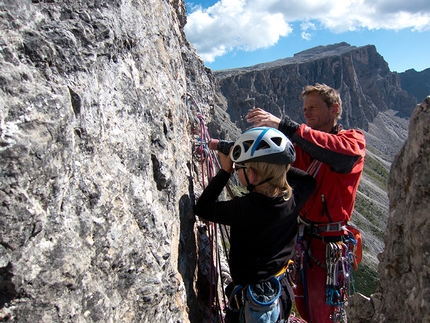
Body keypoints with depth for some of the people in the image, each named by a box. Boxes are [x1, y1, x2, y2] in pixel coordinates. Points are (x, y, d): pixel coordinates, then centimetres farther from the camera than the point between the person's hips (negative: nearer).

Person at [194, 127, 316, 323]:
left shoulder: (244, 209, -33)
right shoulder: (294, 198, -18)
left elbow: (201, 207, -16)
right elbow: (309, 179, 7)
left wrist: (225, 170, -13)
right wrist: (273, 164, 0)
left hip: (251, 297, -5)